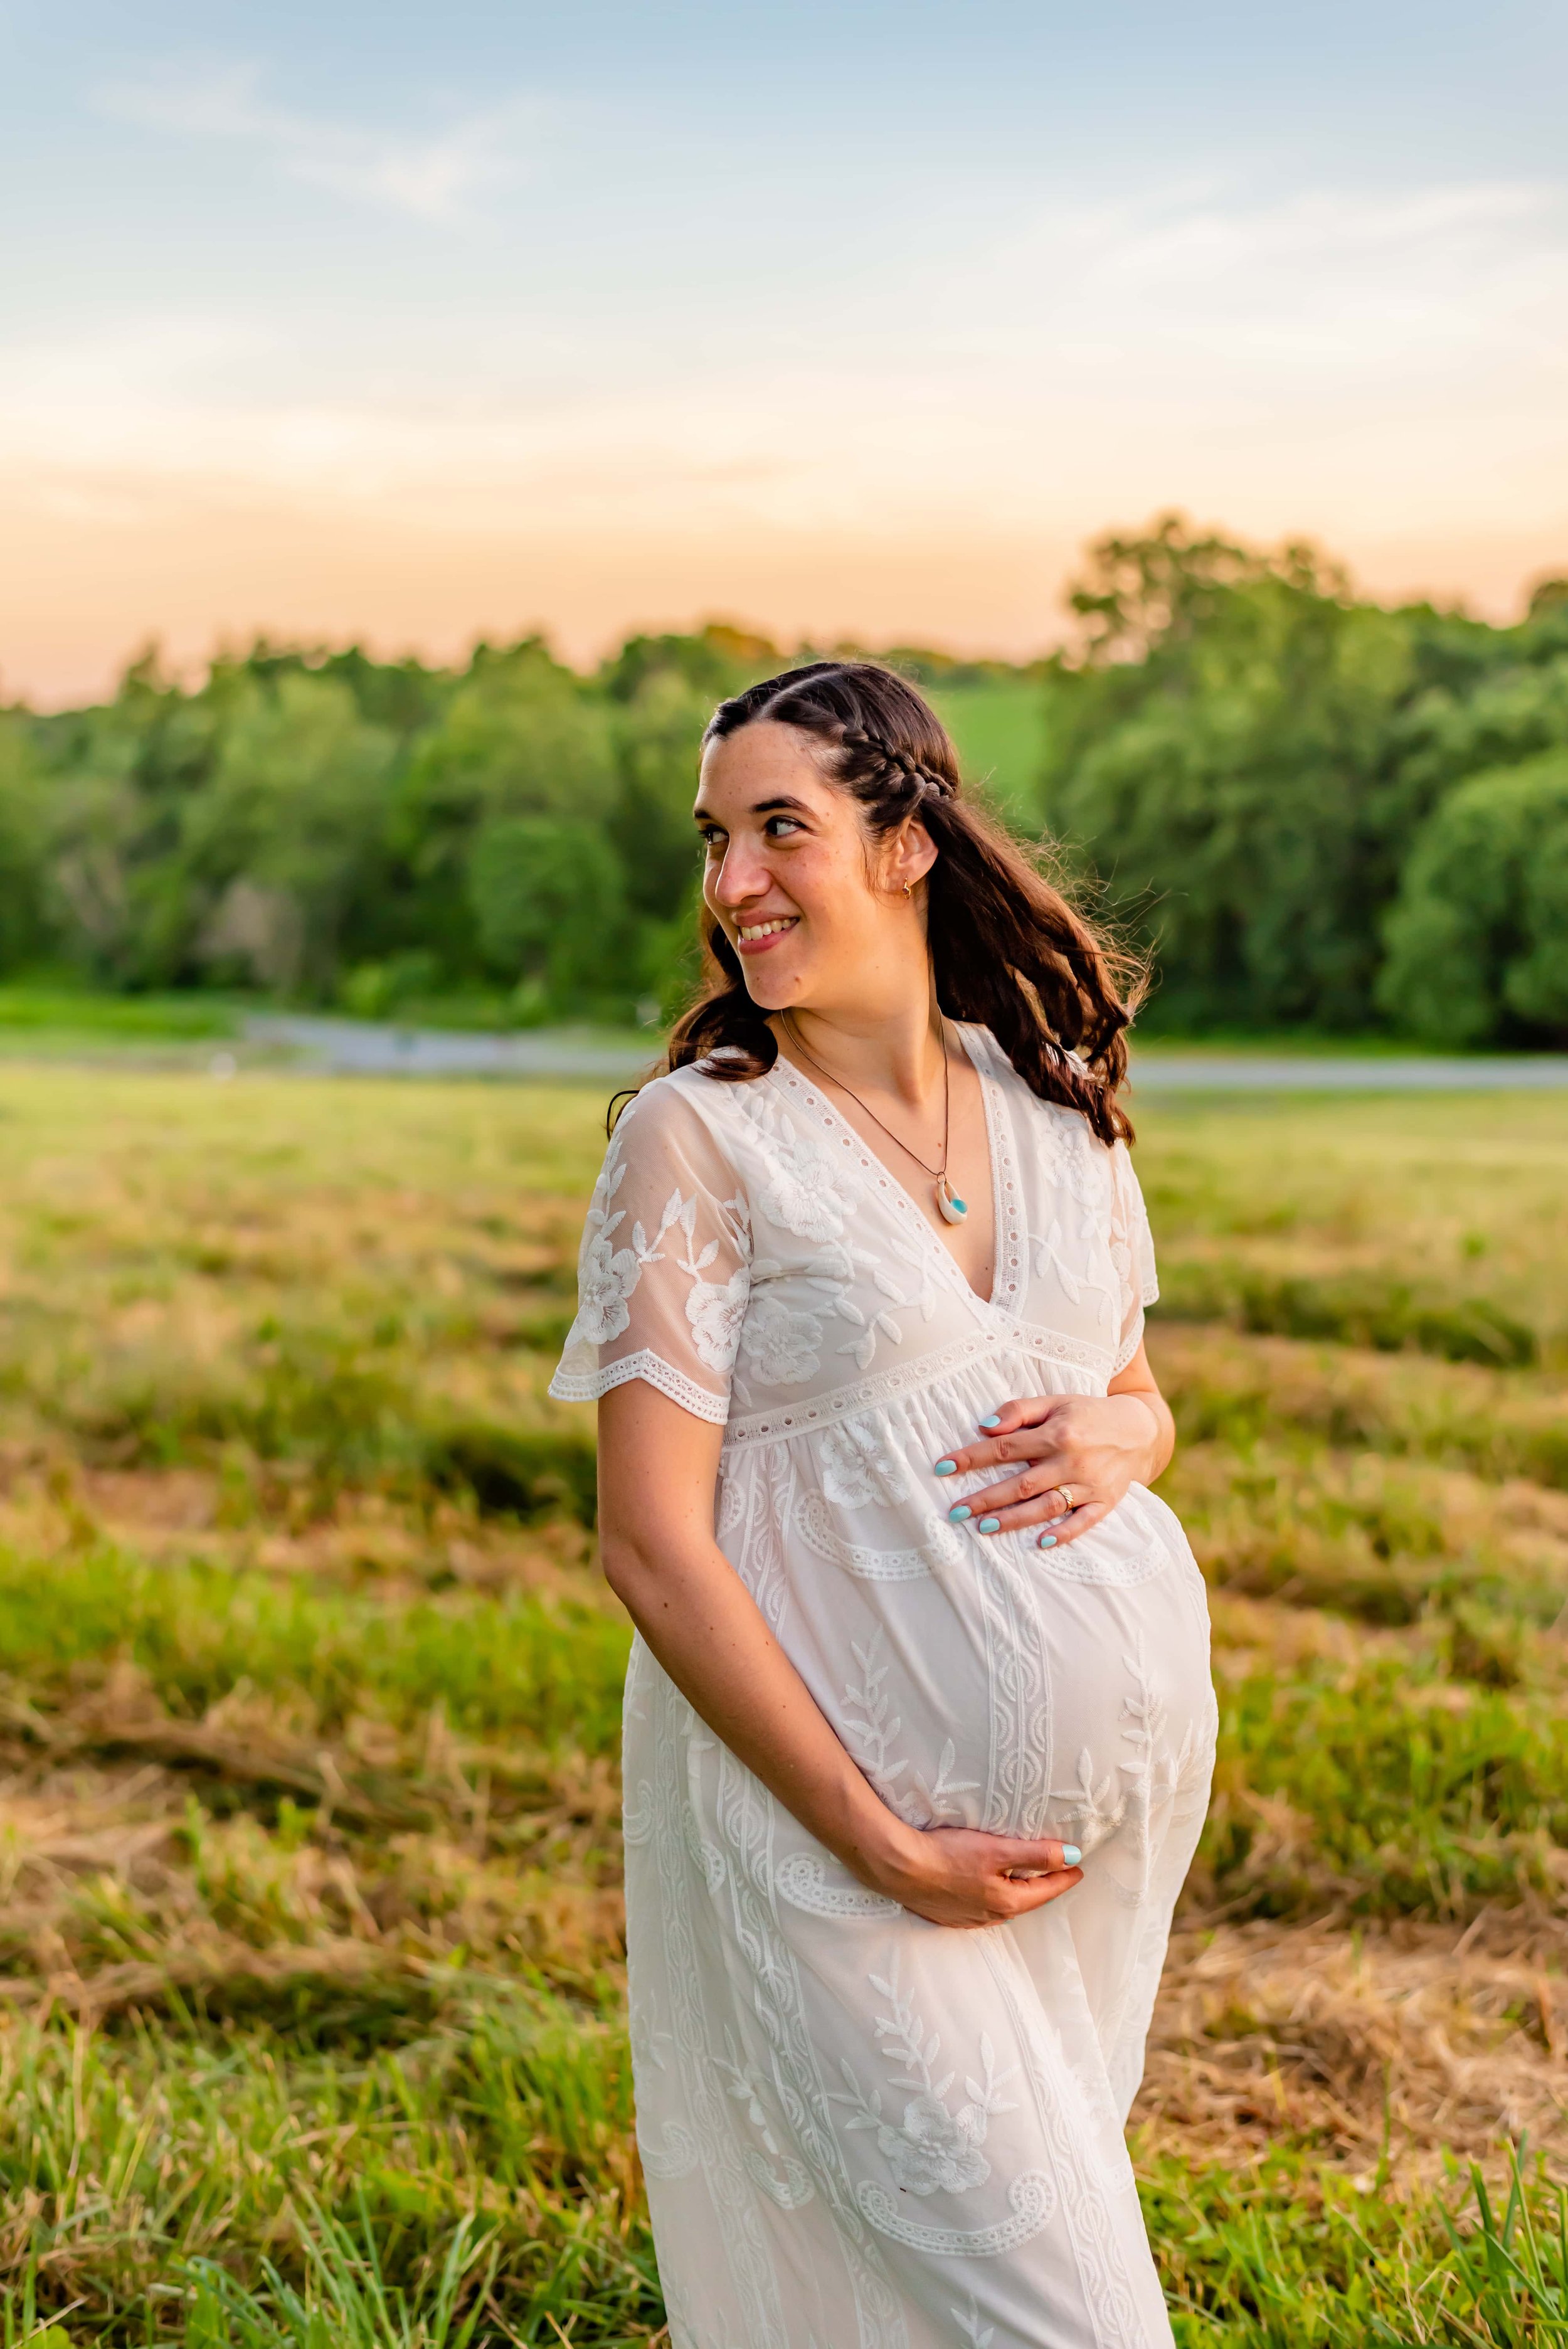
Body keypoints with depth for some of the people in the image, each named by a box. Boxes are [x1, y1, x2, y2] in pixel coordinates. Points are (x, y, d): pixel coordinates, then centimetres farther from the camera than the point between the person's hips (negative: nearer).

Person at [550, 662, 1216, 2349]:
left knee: (1040, 2197, 17)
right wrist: (888, 1853, -15)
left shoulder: (1051, 1096, 5)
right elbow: (653, 1549, -14)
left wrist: (1119, 1436, -7)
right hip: (835, 1816, -6)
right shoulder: (699, 1137, -11)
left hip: (1112, 1786, 6)